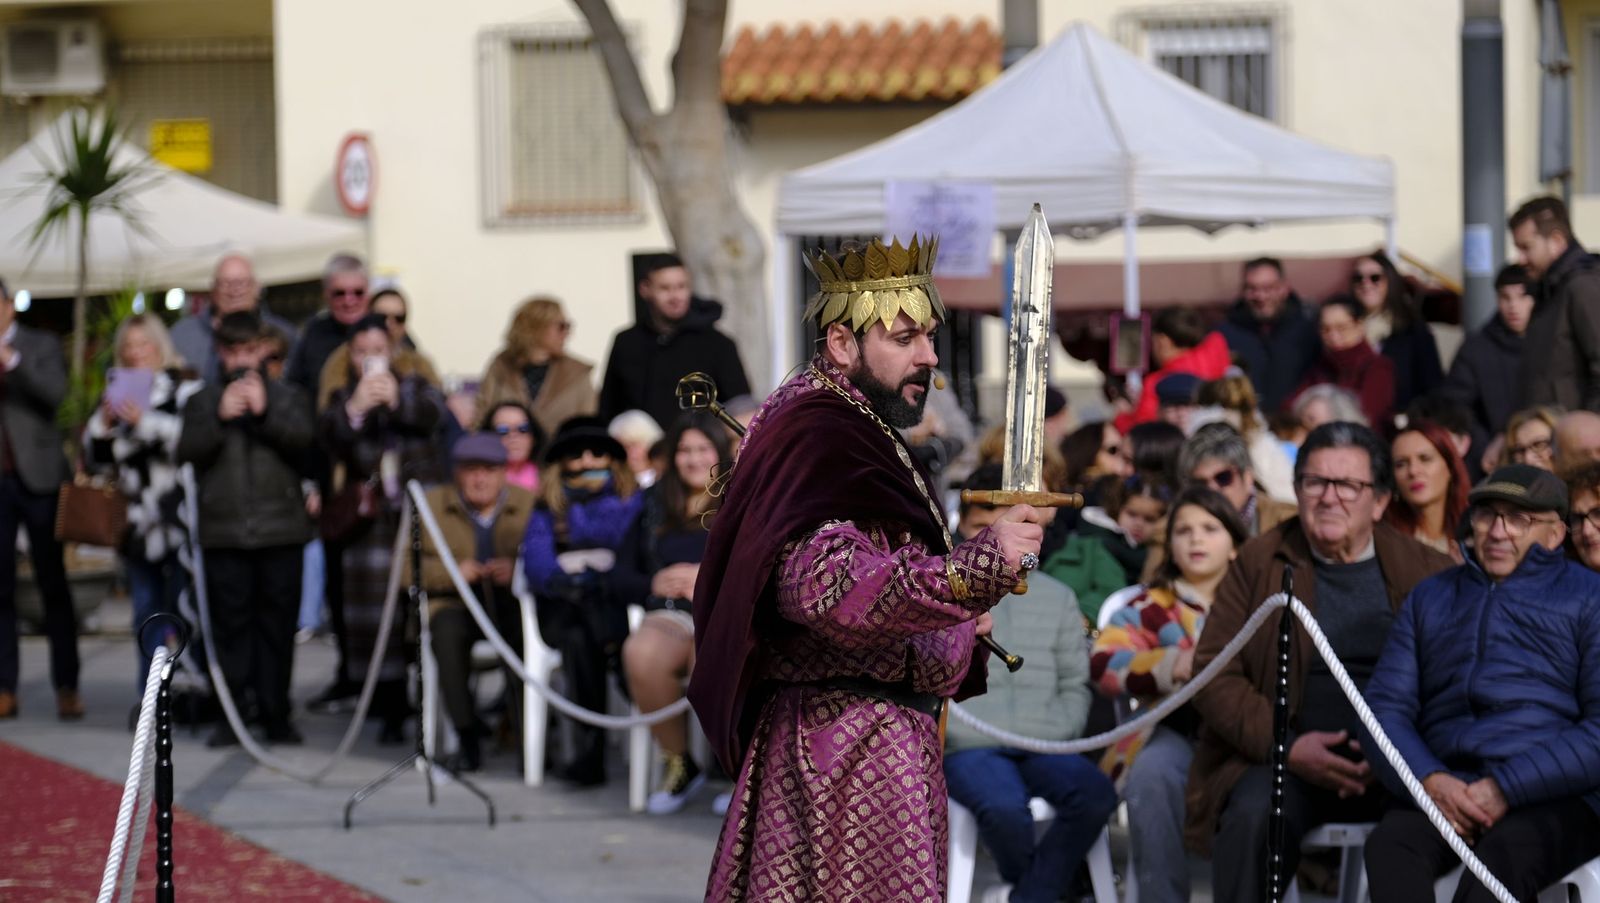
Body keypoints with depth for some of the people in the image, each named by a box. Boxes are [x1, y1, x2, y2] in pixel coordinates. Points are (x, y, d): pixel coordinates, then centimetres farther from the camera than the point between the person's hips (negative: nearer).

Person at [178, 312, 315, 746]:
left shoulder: (288, 397, 11)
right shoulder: (203, 401, 11)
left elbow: (302, 439, -6)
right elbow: (187, 451, -3)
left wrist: (264, 412, -18)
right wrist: (220, 418, -16)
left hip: (280, 527, 0)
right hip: (223, 528, 0)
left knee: (277, 623, 2)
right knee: (230, 624, 1)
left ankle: (276, 714, 8)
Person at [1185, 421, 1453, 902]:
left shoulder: (1427, 571, 12)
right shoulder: (1256, 564, 12)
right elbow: (1213, 673, 6)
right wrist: (1287, 747, -10)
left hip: (1396, 770, 0)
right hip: (1282, 763, 0)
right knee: (1253, 816, -33)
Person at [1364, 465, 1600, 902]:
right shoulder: (1431, 598, 24)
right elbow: (1385, 706, 14)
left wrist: (1507, 789, -13)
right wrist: (1430, 780, -8)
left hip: (1557, 799, -4)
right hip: (1446, 788, 4)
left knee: (1507, 852, -38)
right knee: (1390, 843, -31)